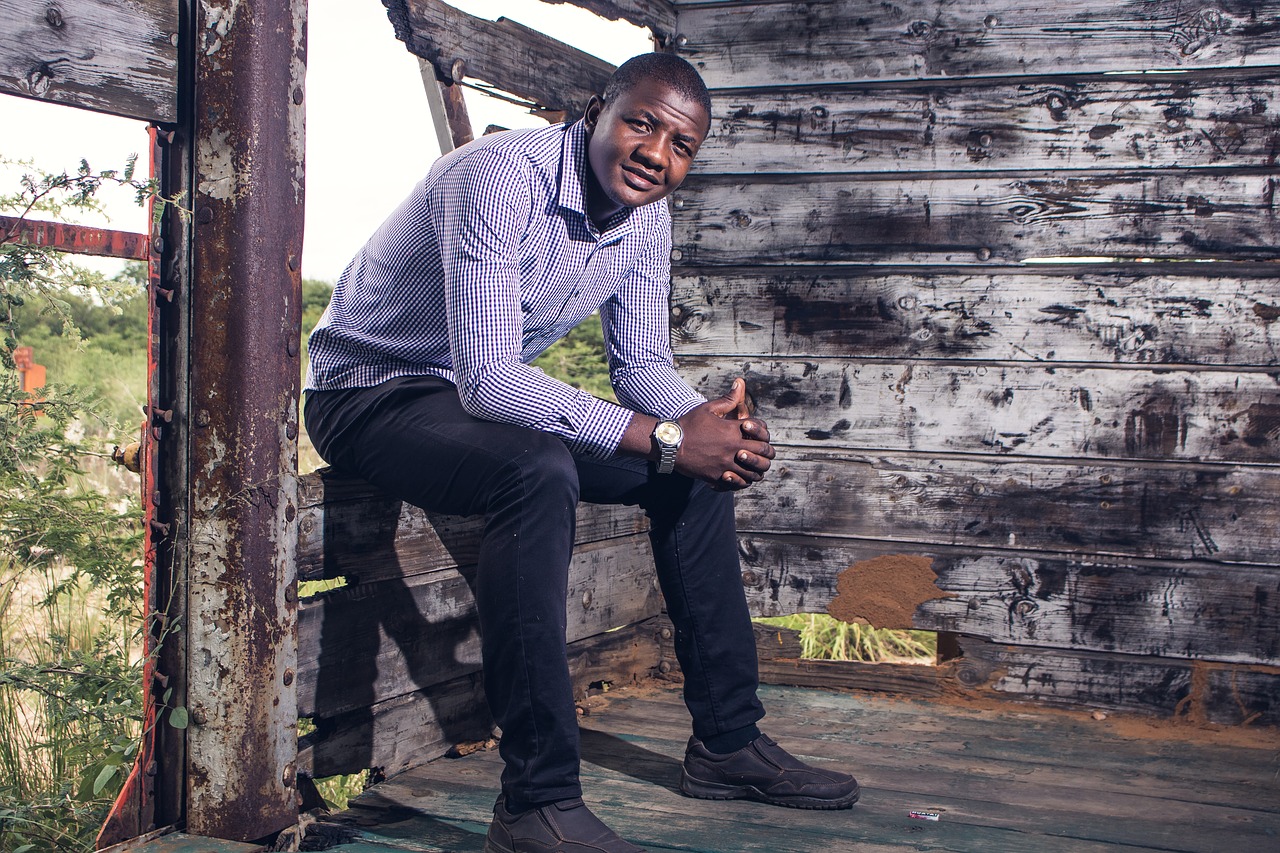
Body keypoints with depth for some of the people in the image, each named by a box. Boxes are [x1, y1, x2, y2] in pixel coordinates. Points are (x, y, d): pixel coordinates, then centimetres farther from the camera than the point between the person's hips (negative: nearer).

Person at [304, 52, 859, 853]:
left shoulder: (647, 218, -1)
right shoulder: (498, 180, -28)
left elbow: (642, 365, 6)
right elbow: (487, 377, -35)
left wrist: (712, 422, -17)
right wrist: (665, 437, -36)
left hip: (495, 392, 9)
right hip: (371, 391, -8)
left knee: (702, 466, 1)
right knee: (538, 471, -38)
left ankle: (728, 741, 11)